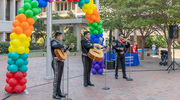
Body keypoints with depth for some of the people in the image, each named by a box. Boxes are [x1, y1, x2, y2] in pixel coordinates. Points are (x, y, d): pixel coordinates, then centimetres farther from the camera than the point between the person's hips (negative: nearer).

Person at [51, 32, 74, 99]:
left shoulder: (59, 42, 20)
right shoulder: (54, 42, -8)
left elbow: (65, 50, 30)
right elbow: (57, 46, -32)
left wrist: (70, 48, 20)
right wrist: (64, 47, -18)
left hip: (61, 62, 9)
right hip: (56, 62, -9)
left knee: (59, 78, 12)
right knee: (56, 78, -5)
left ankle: (59, 93, 20)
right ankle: (55, 94, 3)